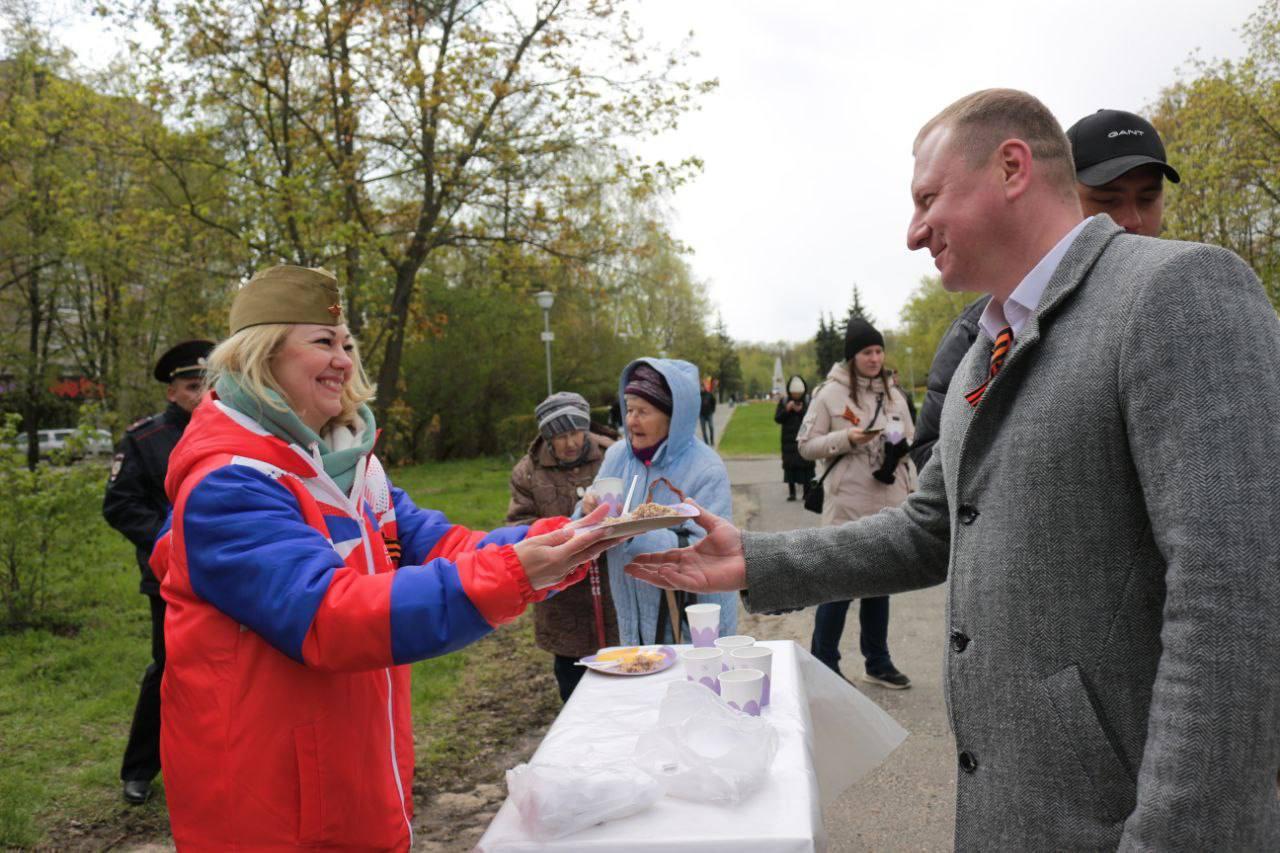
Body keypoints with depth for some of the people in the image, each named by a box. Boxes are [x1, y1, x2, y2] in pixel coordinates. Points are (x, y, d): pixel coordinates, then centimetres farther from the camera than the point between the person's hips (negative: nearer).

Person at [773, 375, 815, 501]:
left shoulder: (809, 401, 0)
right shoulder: (784, 401, 6)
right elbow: (777, 419, 0)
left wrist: (801, 411, -20)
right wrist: (786, 409, -16)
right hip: (789, 440, 2)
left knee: (806, 466, -5)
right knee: (790, 466, 0)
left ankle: (807, 491, 1)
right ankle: (791, 492, 7)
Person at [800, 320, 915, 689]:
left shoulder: (894, 395, 10)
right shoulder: (830, 394, -5)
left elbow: (910, 444, 16)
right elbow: (806, 445, -6)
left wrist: (912, 493, 6)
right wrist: (847, 438, -19)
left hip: (889, 507, 6)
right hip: (848, 508, -5)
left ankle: (877, 663, 28)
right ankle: (824, 665, 13)